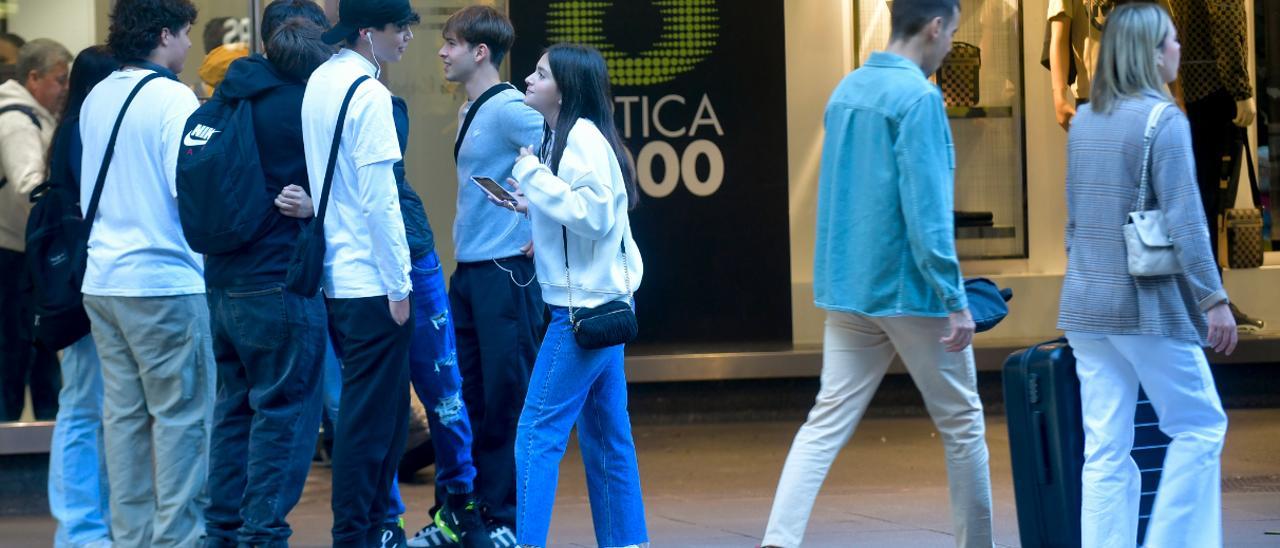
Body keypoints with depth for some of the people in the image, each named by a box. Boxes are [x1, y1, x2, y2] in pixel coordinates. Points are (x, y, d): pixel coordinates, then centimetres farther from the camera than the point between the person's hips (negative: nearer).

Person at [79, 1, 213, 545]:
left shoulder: (96, 99, 10)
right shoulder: (172, 99, -12)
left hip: (103, 280, 7)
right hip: (165, 281, -7)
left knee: (123, 413, 11)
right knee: (182, 417, -1)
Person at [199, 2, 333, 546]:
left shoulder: (229, 98, 8)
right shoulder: (307, 105, -14)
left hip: (224, 282, 7)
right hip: (280, 283, -7)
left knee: (235, 406, 16)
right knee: (284, 411, 0)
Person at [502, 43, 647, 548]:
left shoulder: (583, 138, -14)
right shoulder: (563, 137, 14)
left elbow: (594, 215, -22)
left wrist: (533, 174, -18)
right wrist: (534, 205, 5)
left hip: (586, 305, -10)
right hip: (601, 302, 10)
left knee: (538, 434, -10)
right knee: (606, 436, 13)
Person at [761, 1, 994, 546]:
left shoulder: (845, 90, 10)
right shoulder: (917, 97, -15)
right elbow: (926, 208, -19)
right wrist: (956, 300, -16)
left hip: (847, 290, 7)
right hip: (910, 291, -7)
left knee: (827, 421, 2)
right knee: (962, 423, 8)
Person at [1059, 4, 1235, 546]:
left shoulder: (1083, 121, 9)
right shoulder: (1163, 120, -12)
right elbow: (1184, 221, -15)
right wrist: (1214, 298, -12)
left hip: (1086, 302, 6)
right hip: (1146, 304, -6)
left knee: (1104, 448, 6)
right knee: (1200, 426, 7)